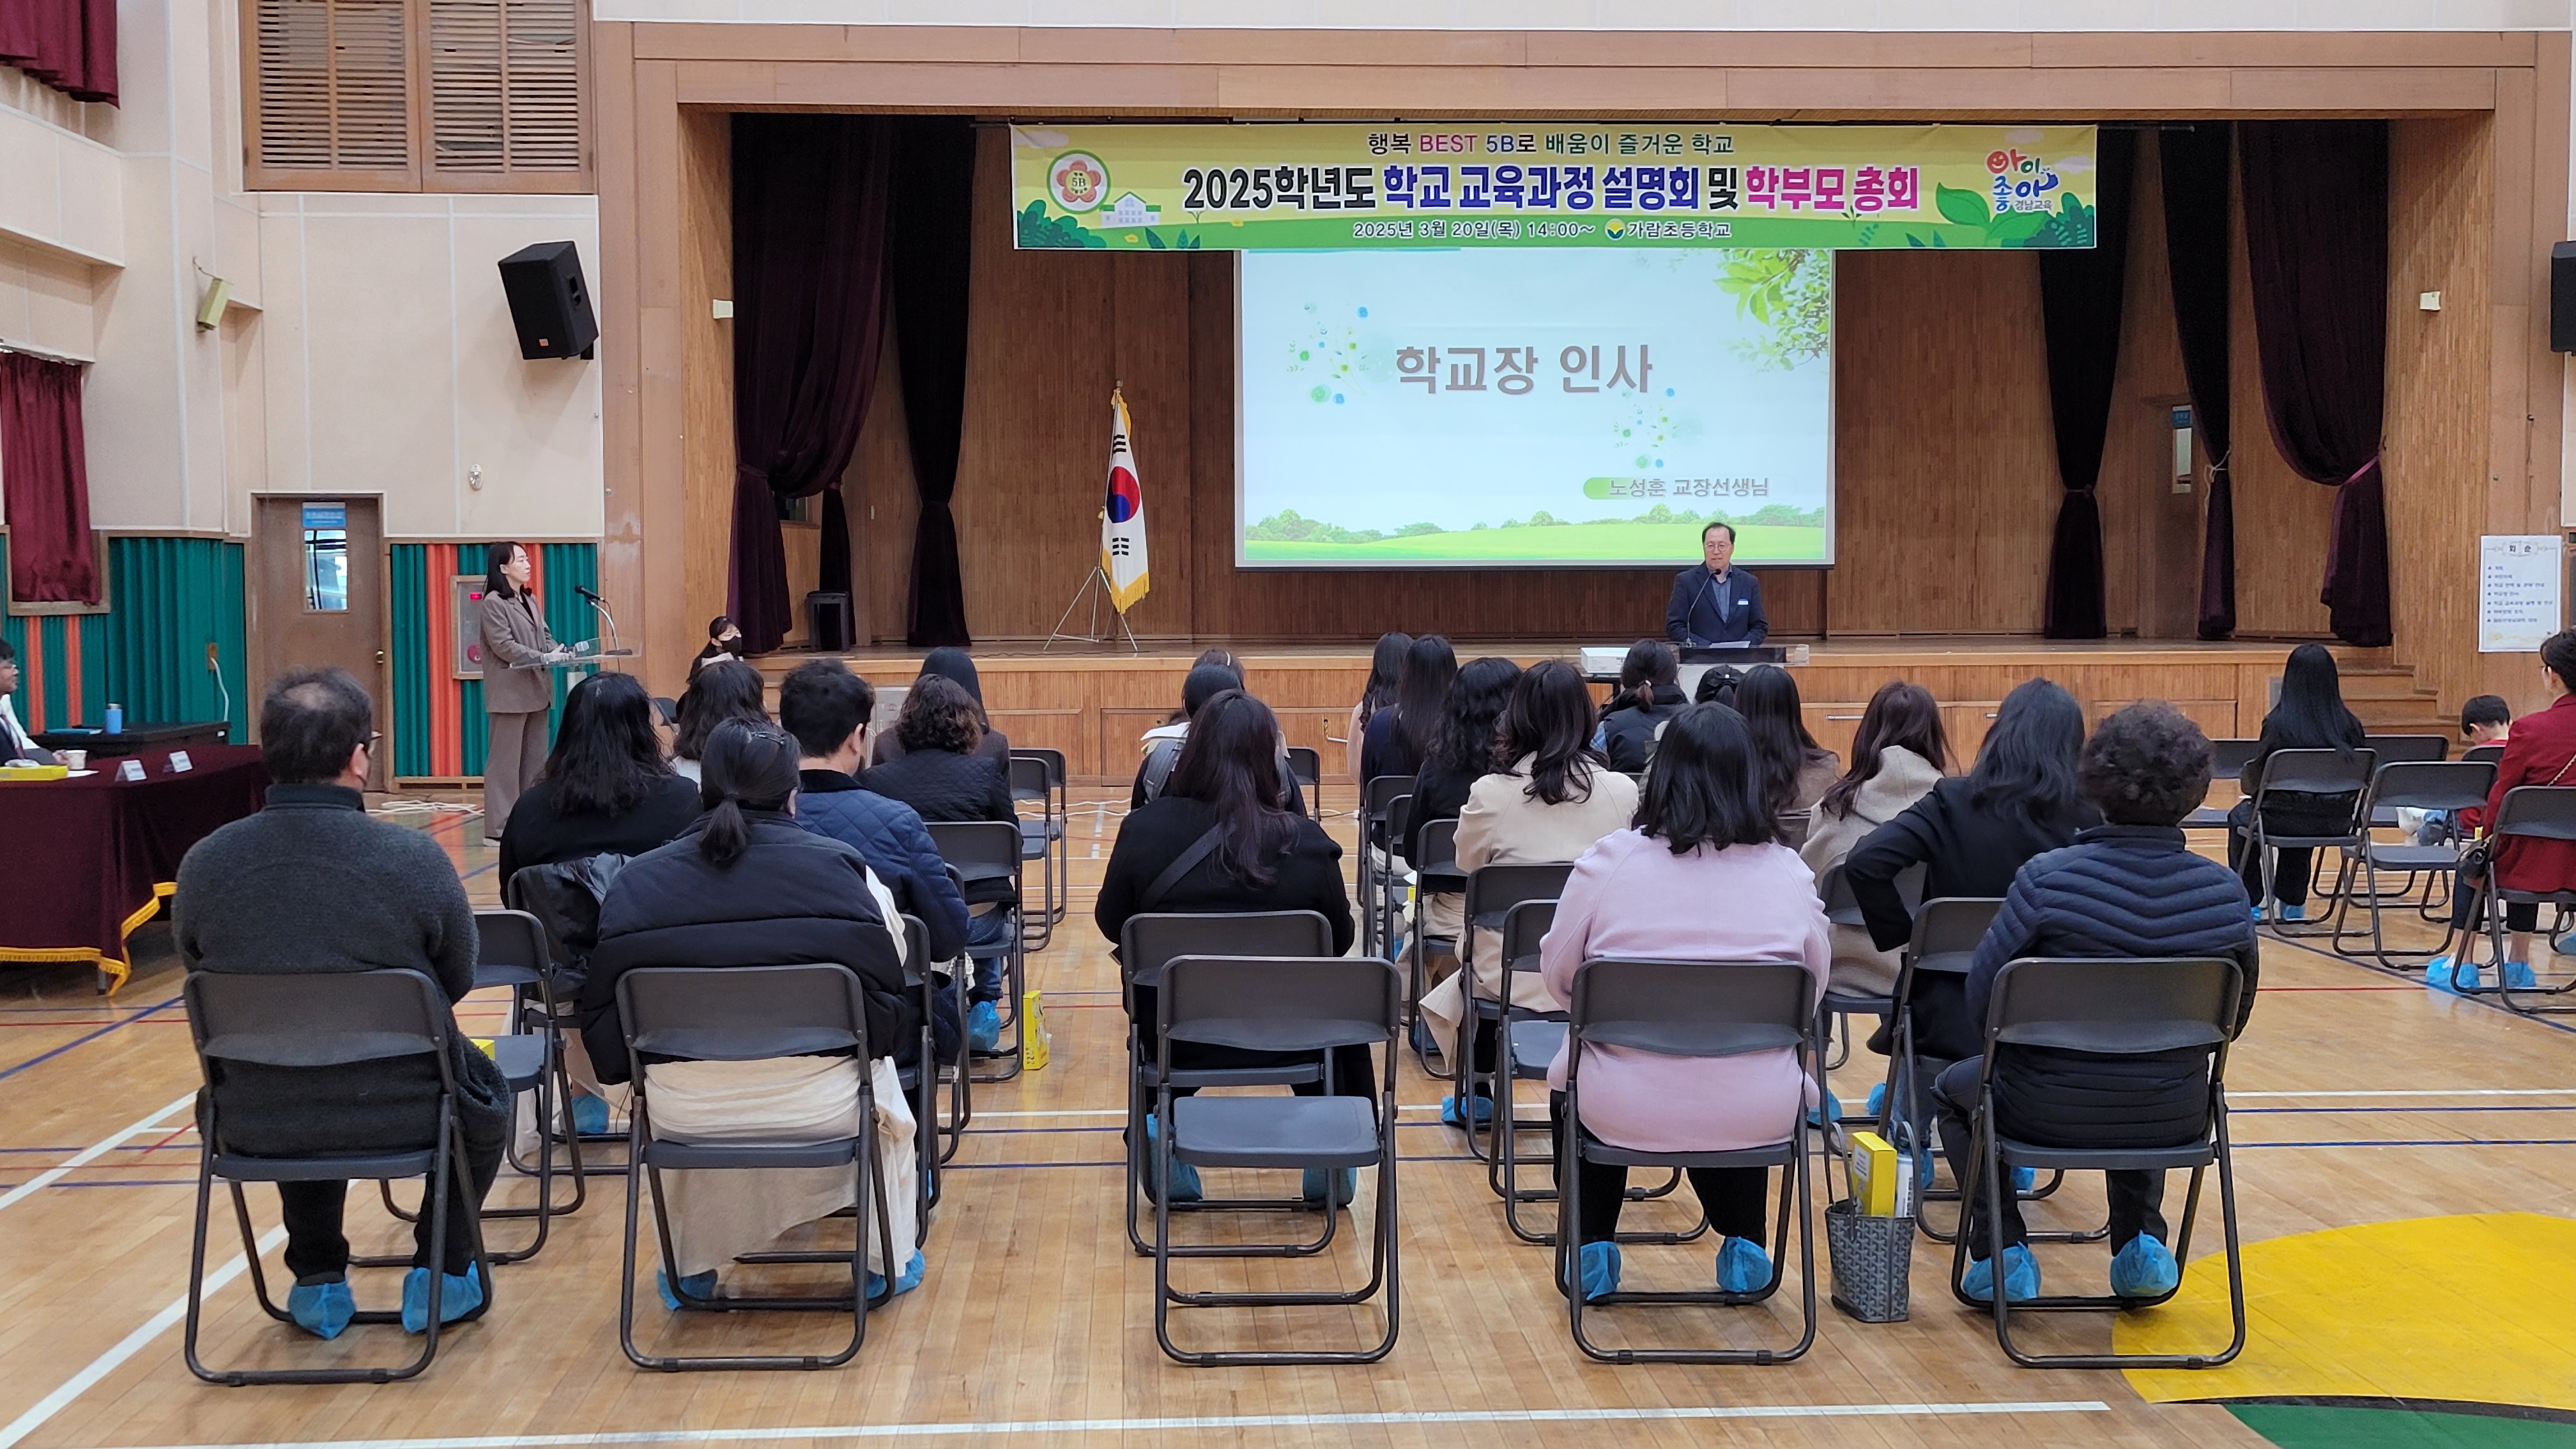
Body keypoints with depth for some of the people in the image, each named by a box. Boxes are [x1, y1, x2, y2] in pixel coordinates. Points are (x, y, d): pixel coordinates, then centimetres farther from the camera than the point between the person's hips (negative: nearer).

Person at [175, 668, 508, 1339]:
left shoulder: (203, 863, -11)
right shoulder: (414, 858, -20)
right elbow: (458, 980, -4)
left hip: (255, 1127, 3)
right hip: (402, 1115, -3)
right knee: (486, 1092, 31)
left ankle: (318, 1280, 38)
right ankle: (443, 1274, 29)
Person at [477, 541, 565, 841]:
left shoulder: (531, 600, 17)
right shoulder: (494, 602, -8)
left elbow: (545, 636, 15)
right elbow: (504, 646, -16)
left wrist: (560, 653, -6)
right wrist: (546, 658, -22)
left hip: (536, 691, 8)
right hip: (510, 692, -8)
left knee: (535, 760, 8)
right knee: (506, 760, -6)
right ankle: (499, 827, -3)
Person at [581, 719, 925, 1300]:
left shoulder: (638, 880, -3)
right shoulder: (842, 867, -7)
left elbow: (606, 1025, -2)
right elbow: (888, 995, -4)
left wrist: (632, 1066, 17)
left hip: (685, 1116, 2)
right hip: (824, 1107, -2)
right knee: (882, 1083, 35)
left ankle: (690, 1270, 50)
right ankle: (885, 1263, 43)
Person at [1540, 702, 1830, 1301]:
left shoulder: (1609, 860, -9)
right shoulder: (1788, 872, -5)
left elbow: (1557, 975, 2)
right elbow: (1814, 984, 9)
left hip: (1626, 1109, -1)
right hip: (1758, 1115, 2)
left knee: (1571, 1080, 34)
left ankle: (1592, 1251, 29)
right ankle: (1744, 1248, 31)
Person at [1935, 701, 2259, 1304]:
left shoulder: (2047, 879, -20)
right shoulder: (2225, 893, -10)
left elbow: (1982, 999, -13)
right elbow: (2231, 1020, 2)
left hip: (2052, 1111, -3)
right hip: (2174, 1117, 3)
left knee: (1955, 1088, 30)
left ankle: (2002, 1252, 18)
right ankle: (2142, 1244, 26)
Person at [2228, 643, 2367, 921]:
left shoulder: (2278, 724, -17)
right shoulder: (2351, 726, -6)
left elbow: (2255, 782, -11)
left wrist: (2251, 784, 14)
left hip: (2286, 819, -4)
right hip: (2336, 822, 4)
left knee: (2240, 817, 30)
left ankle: (2250, 903, 30)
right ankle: (2293, 904, 46)